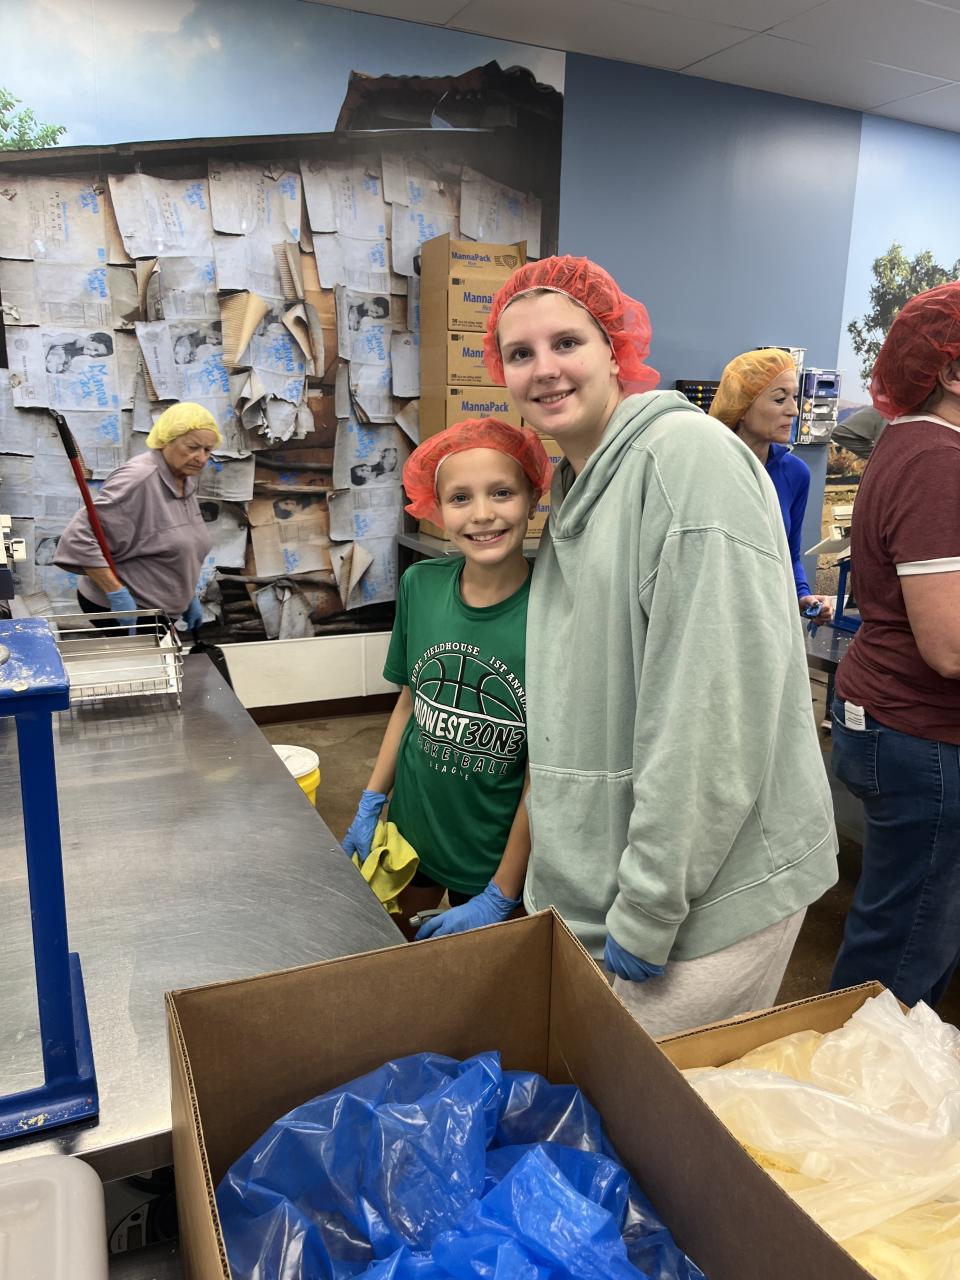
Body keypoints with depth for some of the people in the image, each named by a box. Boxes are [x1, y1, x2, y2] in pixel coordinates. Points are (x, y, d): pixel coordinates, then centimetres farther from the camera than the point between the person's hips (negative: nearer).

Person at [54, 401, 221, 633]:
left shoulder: (186, 480, 7)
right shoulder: (138, 479, -22)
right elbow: (80, 538, -26)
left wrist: (189, 596, 19)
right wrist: (117, 594, -28)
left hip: (157, 610, 9)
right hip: (125, 607, -8)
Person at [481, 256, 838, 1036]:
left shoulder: (689, 454, -16)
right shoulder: (573, 487, 11)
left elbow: (713, 711, -23)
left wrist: (648, 911, -18)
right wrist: (559, 884, 13)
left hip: (709, 889, -7)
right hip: (597, 882, 8)